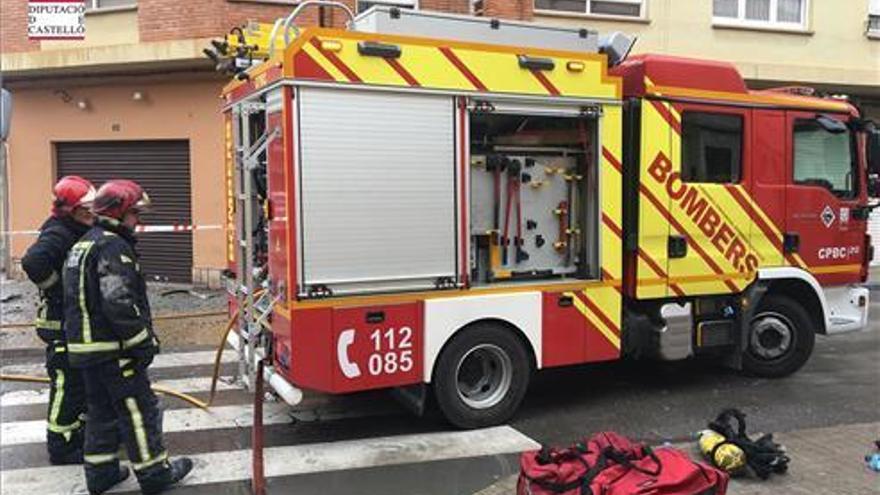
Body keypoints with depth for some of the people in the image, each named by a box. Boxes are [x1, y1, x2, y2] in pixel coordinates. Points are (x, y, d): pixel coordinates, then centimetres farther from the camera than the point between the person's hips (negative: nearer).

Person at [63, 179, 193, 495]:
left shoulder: (84, 245, 16)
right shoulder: (113, 247, -18)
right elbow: (119, 303, -27)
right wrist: (144, 342, -19)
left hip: (86, 346, 10)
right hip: (113, 349, -10)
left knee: (101, 410, 18)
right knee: (139, 409, 1)